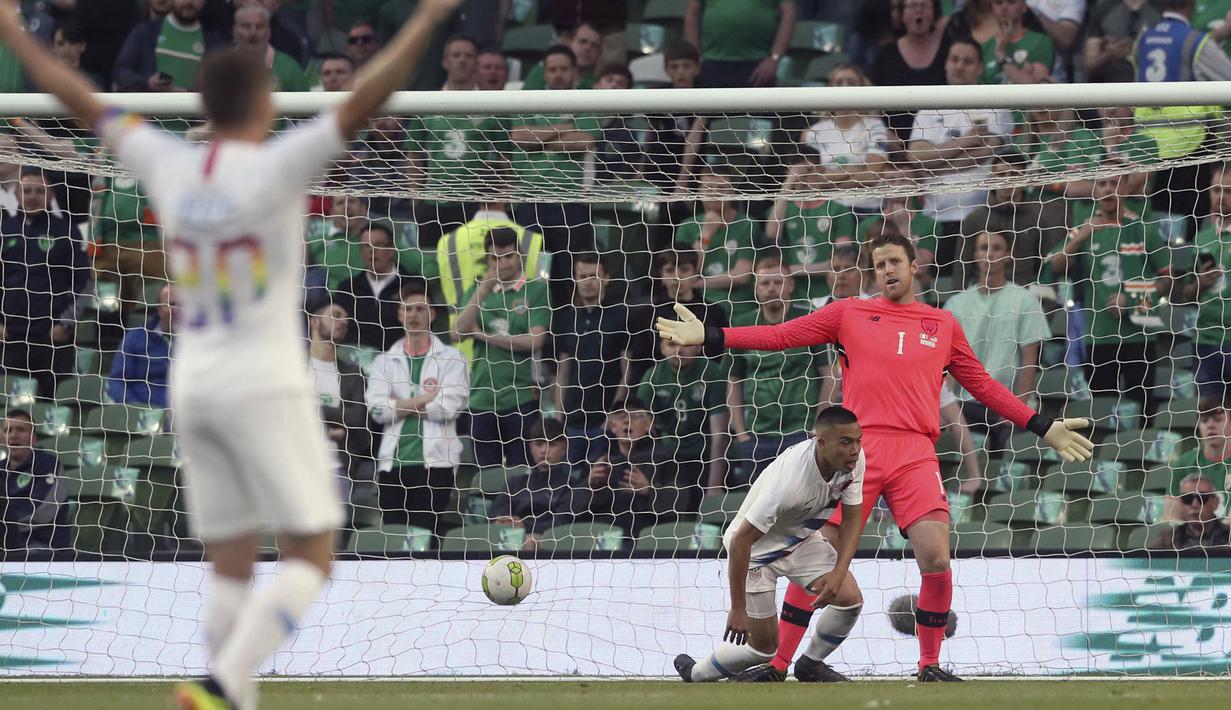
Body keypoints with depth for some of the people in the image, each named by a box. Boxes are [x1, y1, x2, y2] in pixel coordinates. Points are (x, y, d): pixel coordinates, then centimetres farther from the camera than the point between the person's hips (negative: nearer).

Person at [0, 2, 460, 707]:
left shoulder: (170, 167, 2)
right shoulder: (276, 167, -13)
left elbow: (85, 102, 13)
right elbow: (363, 103, -21)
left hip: (193, 385, 6)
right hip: (266, 385, -6)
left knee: (232, 566, 10)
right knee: (311, 560, -4)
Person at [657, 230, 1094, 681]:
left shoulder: (944, 325, 17)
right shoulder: (850, 314, 13)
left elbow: (983, 386, 24)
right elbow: (781, 336, 9)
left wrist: (1042, 428, 21)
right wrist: (709, 337, 0)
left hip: (915, 454, 1)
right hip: (856, 449, -1)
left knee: (936, 558, -14)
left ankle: (930, 666, 3)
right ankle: (776, 664, 6)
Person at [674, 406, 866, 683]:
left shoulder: (855, 459, -20)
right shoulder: (790, 480, -39)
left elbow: (852, 519, -6)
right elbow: (740, 541, -33)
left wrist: (838, 573, -21)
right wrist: (738, 609, -27)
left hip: (801, 538, 6)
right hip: (756, 546, -6)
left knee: (850, 599, -12)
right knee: (764, 645, -2)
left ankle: (810, 665, 14)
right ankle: (693, 674, 24)